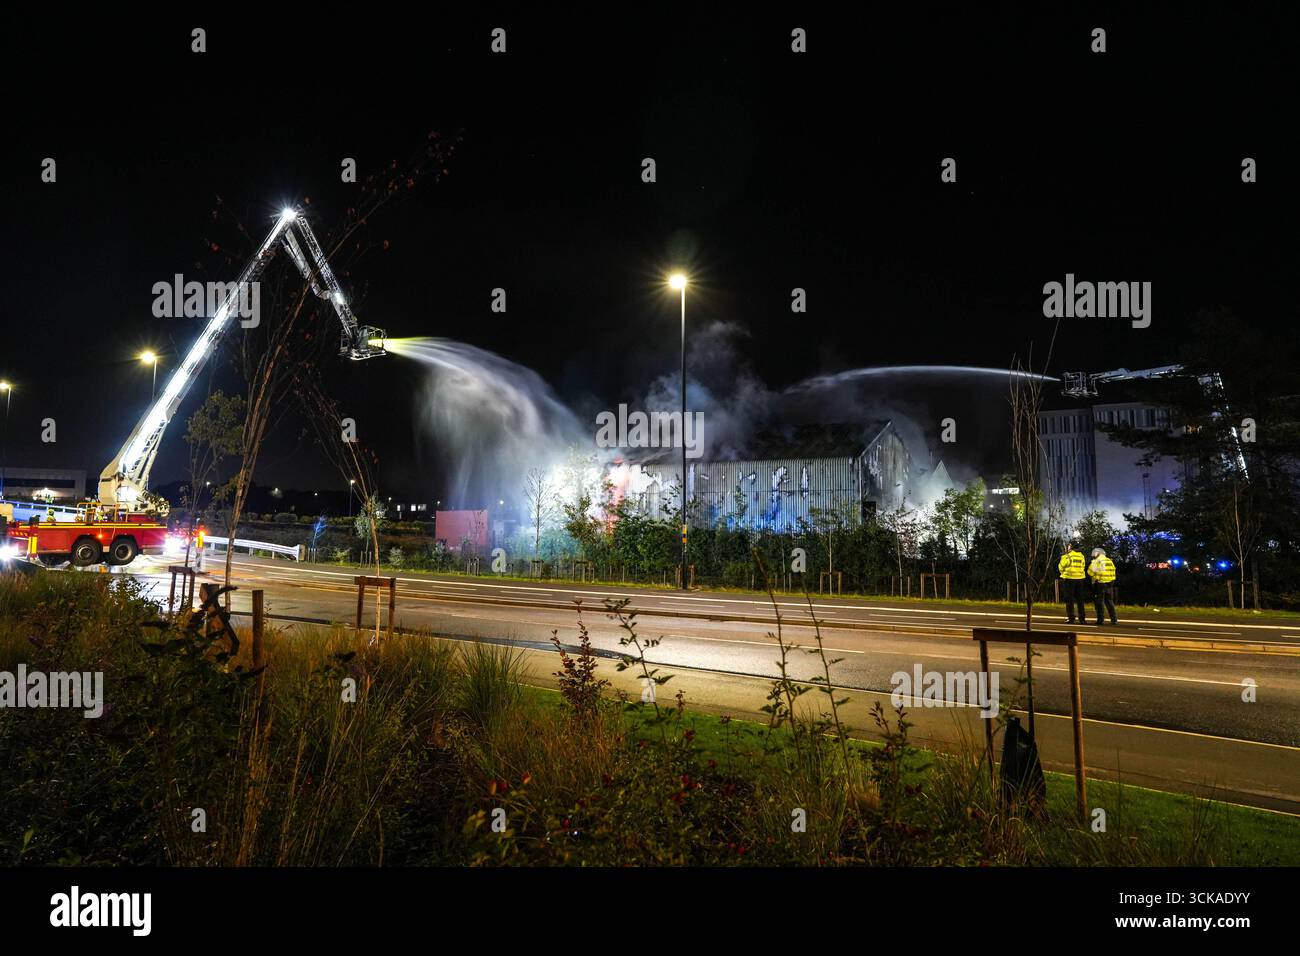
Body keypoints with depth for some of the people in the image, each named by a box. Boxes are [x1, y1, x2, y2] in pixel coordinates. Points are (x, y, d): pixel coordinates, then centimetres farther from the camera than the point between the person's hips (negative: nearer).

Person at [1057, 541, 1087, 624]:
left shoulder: (1067, 556, -10)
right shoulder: (1081, 556, 7)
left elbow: (1061, 567, -3)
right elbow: (1083, 567, 10)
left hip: (1069, 579, -5)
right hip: (1080, 579, 5)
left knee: (1069, 599, 1)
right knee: (1080, 599, 11)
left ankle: (1070, 618, -2)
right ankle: (1082, 618, 11)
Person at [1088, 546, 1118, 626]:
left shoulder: (1096, 561, -6)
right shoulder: (1110, 561, 14)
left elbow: (1090, 572, -10)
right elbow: (1113, 572, 16)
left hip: (1100, 584, -6)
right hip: (1109, 583, 6)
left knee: (1099, 602, -1)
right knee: (1109, 601, 13)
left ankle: (1101, 619, -5)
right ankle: (1113, 619, 11)